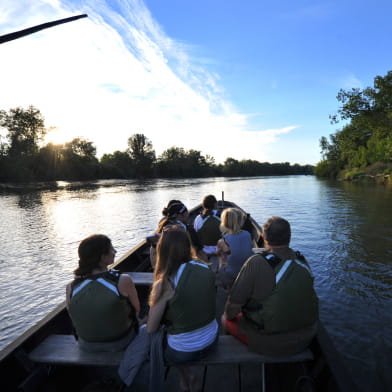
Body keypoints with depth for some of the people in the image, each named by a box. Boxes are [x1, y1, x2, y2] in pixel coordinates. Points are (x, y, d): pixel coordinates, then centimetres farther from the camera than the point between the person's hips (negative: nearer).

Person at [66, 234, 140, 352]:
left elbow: (74, 318, -3)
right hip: (121, 342, -3)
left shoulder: (71, 287, -20)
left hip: (87, 345, 3)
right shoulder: (123, 281, -30)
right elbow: (137, 309, -12)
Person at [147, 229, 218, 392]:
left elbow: (151, 329, -14)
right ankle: (189, 376, 34)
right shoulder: (205, 269, -10)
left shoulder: (164, 284, -24)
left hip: (183, 351, -4)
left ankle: (187, 375, 31)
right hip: (211, 340, 5)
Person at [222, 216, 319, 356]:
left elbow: (234, 304, -21)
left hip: (270, 344, -6)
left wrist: (228, 316, 2)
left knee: (226, 319, 15)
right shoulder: (303, 262, -7)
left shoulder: (257, 263, -27)